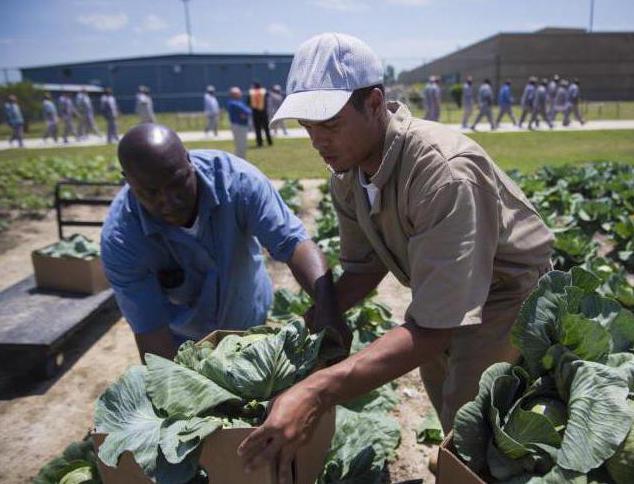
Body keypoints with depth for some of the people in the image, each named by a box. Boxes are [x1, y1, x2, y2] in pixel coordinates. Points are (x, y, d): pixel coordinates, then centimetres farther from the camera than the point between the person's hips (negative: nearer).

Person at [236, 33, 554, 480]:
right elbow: (364, 267, -2)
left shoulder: (444, 171, -37)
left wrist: (318, 392, -48)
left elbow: (434, 327, -39)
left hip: (506, 292, -6)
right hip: (440, 288, 7)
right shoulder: (346, 170, -13)